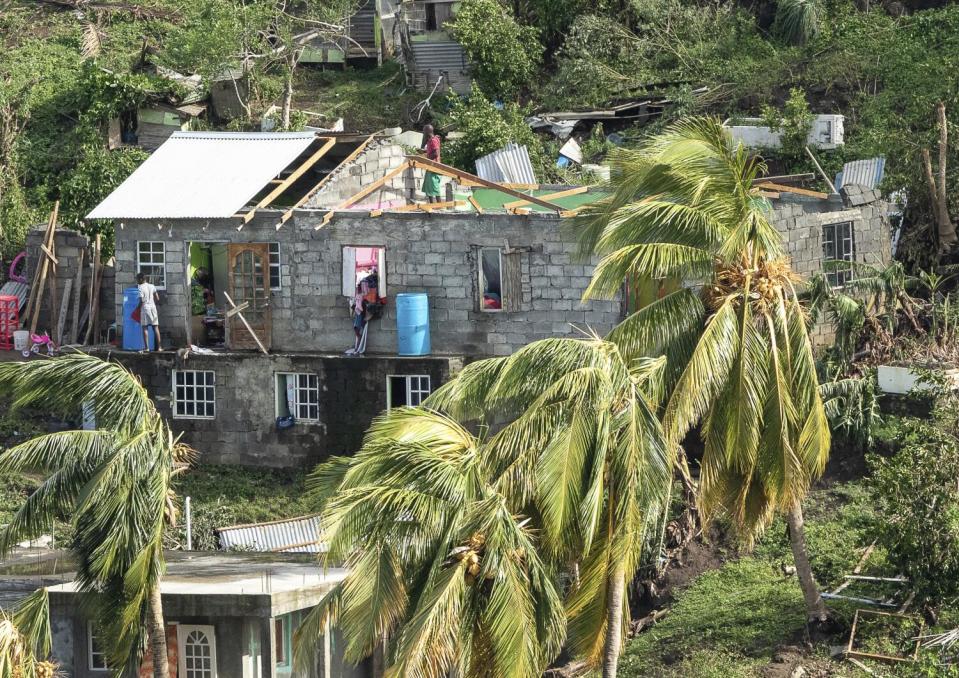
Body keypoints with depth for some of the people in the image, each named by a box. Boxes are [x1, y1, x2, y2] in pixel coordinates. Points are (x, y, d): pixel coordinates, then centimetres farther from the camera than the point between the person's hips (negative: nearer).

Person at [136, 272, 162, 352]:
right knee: (155, 327, 6)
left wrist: (138, 308, 0)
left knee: (145, 328, -1)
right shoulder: (152, 286, 8)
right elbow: (157, 298, 8)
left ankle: (146, 347, -6)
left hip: (145, 308, -5)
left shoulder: (141, 288, -8)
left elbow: (141, 301, -14)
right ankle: (158, 347, 5)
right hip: (153, 307, 5)